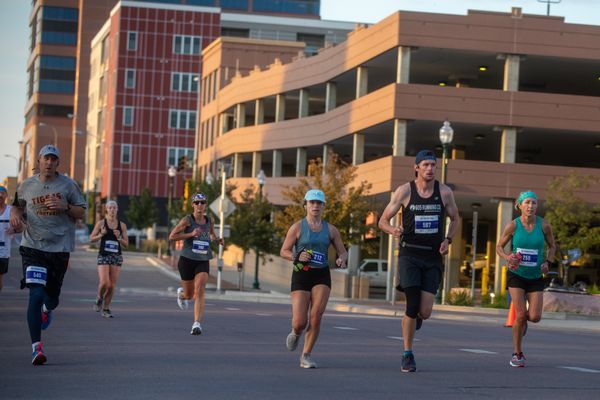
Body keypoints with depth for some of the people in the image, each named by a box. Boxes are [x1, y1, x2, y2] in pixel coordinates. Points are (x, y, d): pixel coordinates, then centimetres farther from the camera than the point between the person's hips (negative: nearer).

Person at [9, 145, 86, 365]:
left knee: (52, 296, 9)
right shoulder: (27, 186, 6)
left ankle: (47, 309, 50)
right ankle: (36, 346, -14)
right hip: (33, 246, -1)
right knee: (36, 294, -15)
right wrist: (15, 215, 0)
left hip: (60, 248, 1)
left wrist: (65, 207, -14)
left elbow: (81, 213, 5)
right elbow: (17, 205, 23)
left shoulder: (68, 185, 2)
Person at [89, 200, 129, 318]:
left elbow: (126, 244, 8)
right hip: (103, 256, -2)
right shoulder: (101, 223, 2)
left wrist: (118, 237, -10)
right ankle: (99, 299, 16)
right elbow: (91, 238, 5)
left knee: (112, 286, 0)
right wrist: (101, 235, -12)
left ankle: (106, 308, 14)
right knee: (104, 283, -15)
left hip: (117, 256, 2)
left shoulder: (122, 225, 7)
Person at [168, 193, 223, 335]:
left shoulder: (209, 221, 6)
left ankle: (197, 324, -22)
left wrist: (217, 239, 5)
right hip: (187, 259, -2)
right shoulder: (187, 220, -7)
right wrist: (191, 234, -20)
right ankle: (181, 293, 49)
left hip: (203, 261, 2)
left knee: (199, 291, -19)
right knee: (189, 294, 10)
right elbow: (171, 236, -11)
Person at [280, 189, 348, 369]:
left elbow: (343, 252, 14)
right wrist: (297, 257, -17)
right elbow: (284, 251, 3)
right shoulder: (297, 227, 1)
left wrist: (341, 259, -10)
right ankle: (295, 333, 31)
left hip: (322, 275, 2)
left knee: (316, 317, -12)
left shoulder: (330, 229, 9)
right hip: (301, 275, -2)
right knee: (300, 322, -8)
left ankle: (306, 355, 4)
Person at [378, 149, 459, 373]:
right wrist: (393, 230, -22)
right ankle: (407, 355, 5)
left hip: (433, 257, 2)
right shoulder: (404, 191, -4)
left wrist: (447, 240, 0)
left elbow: (455, 219, 17)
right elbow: (383, 221, 1)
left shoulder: (444, 192, 2)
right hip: (409, 255, -2)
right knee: (412, 306, -12)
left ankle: (416, 316, 35)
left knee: (425, 312, -5)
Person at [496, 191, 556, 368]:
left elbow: (552, 246, 9)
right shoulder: (512, 225, -10)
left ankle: (522, 321, 32)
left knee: (535, 317, -7)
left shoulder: (544, 225, -8)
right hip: (516, 274, -2)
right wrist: (507, 257, -16)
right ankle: (517, 354, 5)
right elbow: (499, 247, 3)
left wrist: (547, 262, -8)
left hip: (535, 277, 2)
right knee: (520, 315, -12)